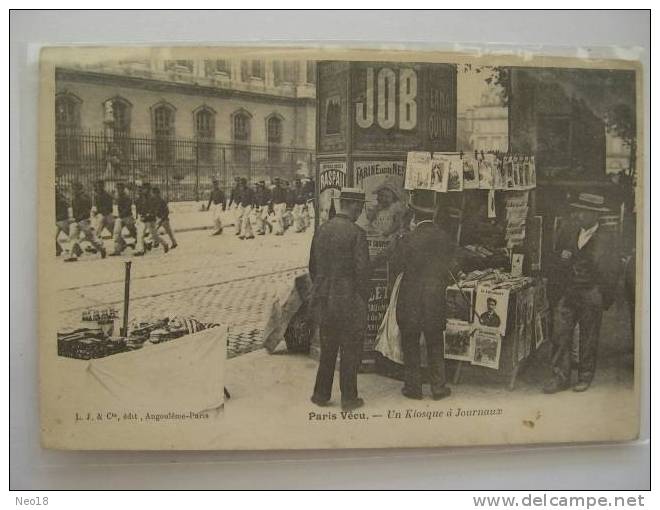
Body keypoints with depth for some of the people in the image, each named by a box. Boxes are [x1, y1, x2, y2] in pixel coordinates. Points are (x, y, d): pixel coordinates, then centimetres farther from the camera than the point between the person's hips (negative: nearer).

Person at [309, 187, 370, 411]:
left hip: (324, 300, 6)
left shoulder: (321, 231, 3)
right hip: (349, 301, -6)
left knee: (327, 350, 18)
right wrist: (363, 299, -3)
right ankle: (349, 399, 16)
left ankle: (321, 394, 26)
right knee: (350, 351, 8)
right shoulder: (356, 233, -15)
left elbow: (312, 266, 10)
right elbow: (362, 270, -15)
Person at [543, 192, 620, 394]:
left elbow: (610, 273, -3)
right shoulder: (568, 232, 3)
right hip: (567, 293, 3)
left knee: (589, 338, 9)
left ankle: (585, 376, 25)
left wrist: (606, 299, -2)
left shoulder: (607, 239, -7)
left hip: (591, 296, -3)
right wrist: (555, 286, 10)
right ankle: (560, 377, 9)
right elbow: (558, 262, 13)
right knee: (560, 334, -1)